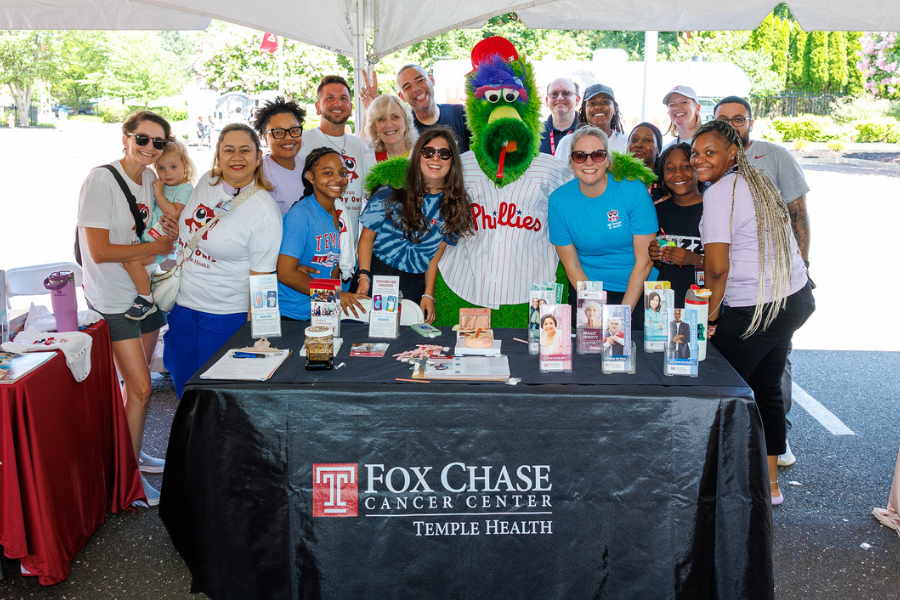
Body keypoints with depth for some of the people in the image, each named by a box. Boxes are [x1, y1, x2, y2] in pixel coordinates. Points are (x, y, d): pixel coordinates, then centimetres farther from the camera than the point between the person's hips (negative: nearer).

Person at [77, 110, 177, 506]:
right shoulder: (101, 181, -17)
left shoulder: (151, 180, 6)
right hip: (113, 299, -7)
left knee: (137, 383, 15)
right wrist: (156, 247, -14)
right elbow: (100, 251, -21)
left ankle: (133, 454, 31)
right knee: (140, 388, -7)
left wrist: (171, 232, -6)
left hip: (145, 291, 7)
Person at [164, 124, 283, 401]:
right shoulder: (206, 182, 2)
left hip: (227, 315, -6)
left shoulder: (264, 210, -16)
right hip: (183, 305, 6)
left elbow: (261, 279, -14)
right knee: (183, 382, 14)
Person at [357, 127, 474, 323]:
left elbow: (437, 252, 6)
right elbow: (367, 235, -3)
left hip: (416, 284, 2)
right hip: (378, 274, -2)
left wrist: (428, 294, 1)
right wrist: (364, 277, -13)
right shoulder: (392, 192, -8)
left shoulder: (455, 204, 1)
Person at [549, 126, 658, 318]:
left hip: (636, 289, -1)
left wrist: (624, 312, -14)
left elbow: (644, 261, -8)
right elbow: (572, 267, 0)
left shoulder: (633, 190, -10)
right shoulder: (559, 201, -5)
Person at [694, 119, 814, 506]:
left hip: (753, 311, -9)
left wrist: (709, 318, -10)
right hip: (794, 299, 9)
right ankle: (770, 483, 31)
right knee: (767, 390, 19)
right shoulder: (757, 182, 13)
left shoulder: (720, 192, -16)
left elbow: (717, 267, -19)